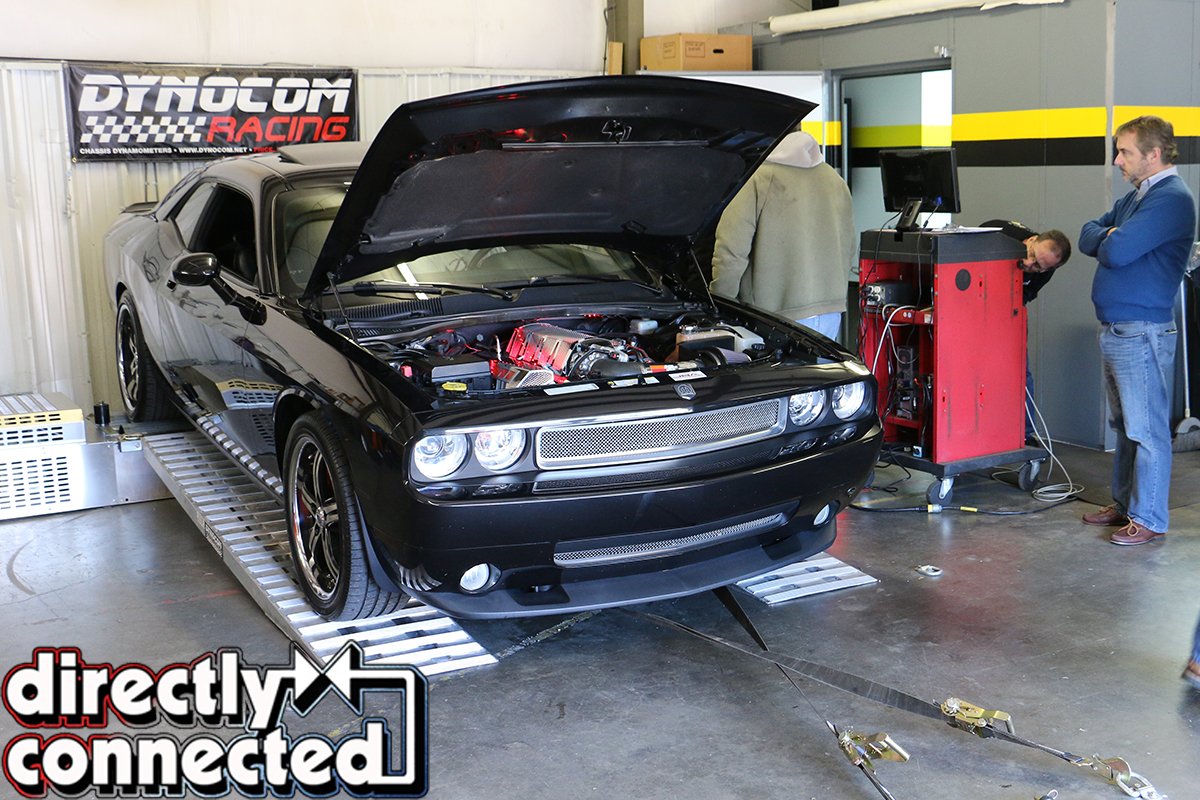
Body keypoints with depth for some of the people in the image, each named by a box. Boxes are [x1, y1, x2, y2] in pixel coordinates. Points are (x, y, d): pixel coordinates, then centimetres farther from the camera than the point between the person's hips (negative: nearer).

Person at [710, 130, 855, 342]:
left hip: (782, 315, -7)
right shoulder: (837, 182, 13)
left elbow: (731, 250, -14)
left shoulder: (762, 179, -10)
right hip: (831, 313, 7)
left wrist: (720, 304, -3)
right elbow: (847, 249, 18)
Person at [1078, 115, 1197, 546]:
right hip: (1115, 329, 10)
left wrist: (1108, 240, -1)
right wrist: (1109, 237, -5)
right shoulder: (1136, 195, 17)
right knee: (1124, 426, 17)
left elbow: (1116, 251, -23)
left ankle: (1149, 520, 1)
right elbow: (1089, 236, 15)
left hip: (1142, 332, -10)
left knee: (1147, 431, -4)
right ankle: (1125, 503, 27)